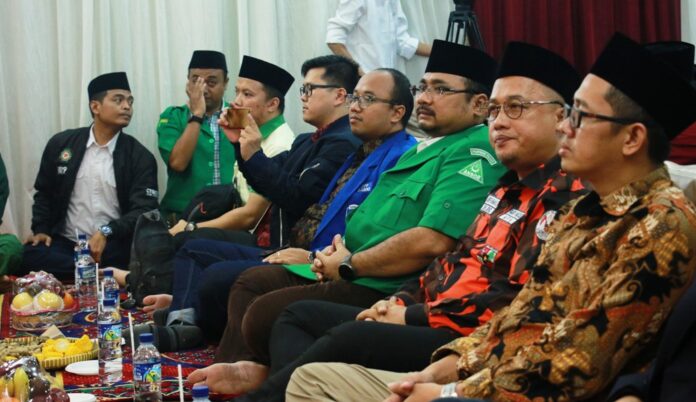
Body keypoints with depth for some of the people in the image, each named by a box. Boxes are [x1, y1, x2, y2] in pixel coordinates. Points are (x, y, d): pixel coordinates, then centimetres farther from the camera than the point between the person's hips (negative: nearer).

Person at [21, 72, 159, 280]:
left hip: (113, 246, -3)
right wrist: (41, 229, 1)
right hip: (65, 242, 3)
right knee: (27, 257, -31)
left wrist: (106, 233, -21)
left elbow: (144, 210, -7)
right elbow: (44, 193, 19)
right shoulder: (61, 144, 9)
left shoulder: (140, 157, 2)